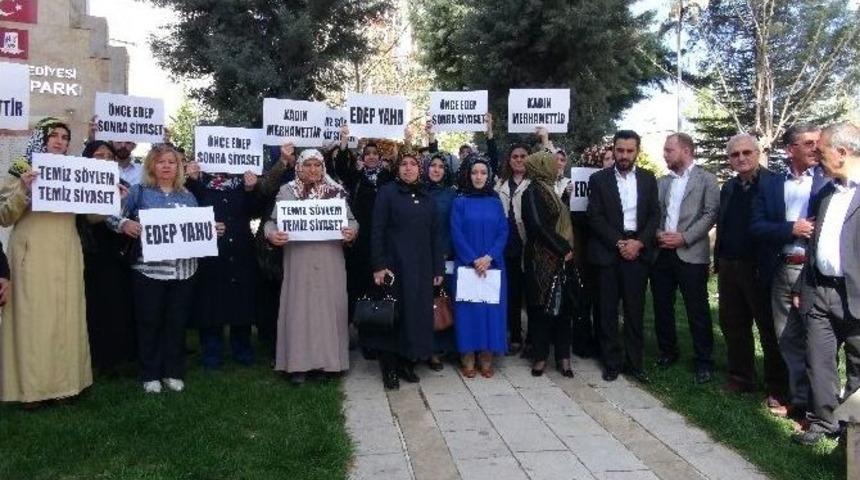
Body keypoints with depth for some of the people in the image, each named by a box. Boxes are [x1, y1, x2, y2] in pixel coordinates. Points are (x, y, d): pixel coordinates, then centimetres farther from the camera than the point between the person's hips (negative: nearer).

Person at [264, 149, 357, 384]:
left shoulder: (336, 191, 6)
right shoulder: (287, 191, 4)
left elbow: (351, 220, 8)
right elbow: (272, 221, 3)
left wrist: (352, 231, -14)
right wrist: (272, 234, -18)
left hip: (329, 262, 1)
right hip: (299, 261, -1)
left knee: (329, 306, 6)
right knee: (299, 308, 2)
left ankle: (329, 359, 17)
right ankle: (299, 363, 10)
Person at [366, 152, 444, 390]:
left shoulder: (427, 199, 12)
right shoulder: (387, 192, -2)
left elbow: (435, 235, 12)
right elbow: (377, 230, -7)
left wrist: (438, 268, 6)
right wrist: (378, 265, -14)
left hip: (421, 267, 4)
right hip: (394, 264, -4)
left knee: (417, 314, 6)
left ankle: (407, 363, 19)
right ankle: (389, 368, 10)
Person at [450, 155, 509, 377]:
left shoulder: (495, 202, 8)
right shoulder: (460, 202, 2)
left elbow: (503, 232, 2)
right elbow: (457, 234, -5)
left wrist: (489, 257, -12)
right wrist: (473, 260, -14)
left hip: (492, 265, 2)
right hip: (466, 265, -2)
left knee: (491, 307, 3)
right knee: (468, 308, -1)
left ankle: (486, 357, 11)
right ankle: (467, 357, 7)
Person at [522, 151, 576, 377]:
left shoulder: (548, 190, 16)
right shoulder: (533, 191, -10)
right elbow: (537, 225, -19)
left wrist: (566, 249, 5)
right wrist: (563, 249, -14)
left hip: (559, 259, 8)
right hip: (542, 260, -8)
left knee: (561, 305, 7)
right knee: (542, 306, 0)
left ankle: (562, 356, 13)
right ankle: (540, 356, 10)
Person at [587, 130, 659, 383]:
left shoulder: (648, 179, 9)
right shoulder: (599, 179, 2)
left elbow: (654, 215, 6)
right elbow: (595, 217, -4)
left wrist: (639, 243, -9)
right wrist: (619, 243, -12)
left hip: (637, 250, 2)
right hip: (608, 251, -1)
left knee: (635, 310, 5)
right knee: (608, 310, 3)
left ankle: (634, 362, 14)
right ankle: (611, 362, 12)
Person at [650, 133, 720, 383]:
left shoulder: (706, 179, 1)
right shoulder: (662, 181, 15)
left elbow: (711, 213, -8)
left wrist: (684, 237, -15)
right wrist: (657, 233, -6)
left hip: (690, 254, -5)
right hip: (661, 253, 5)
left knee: (697, 309, 0)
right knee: (662, 306, 10)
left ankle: (704, 360, 10)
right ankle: (667, 351, 26)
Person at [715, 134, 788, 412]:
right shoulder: (728, 188, 12)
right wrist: (718, 262, 11)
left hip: (760, 269, -6)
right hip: (729, 267, 6)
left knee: (769, 329, 3)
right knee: (733, 326, 12)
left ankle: (776, 389, 12)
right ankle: (740, 379, 26)